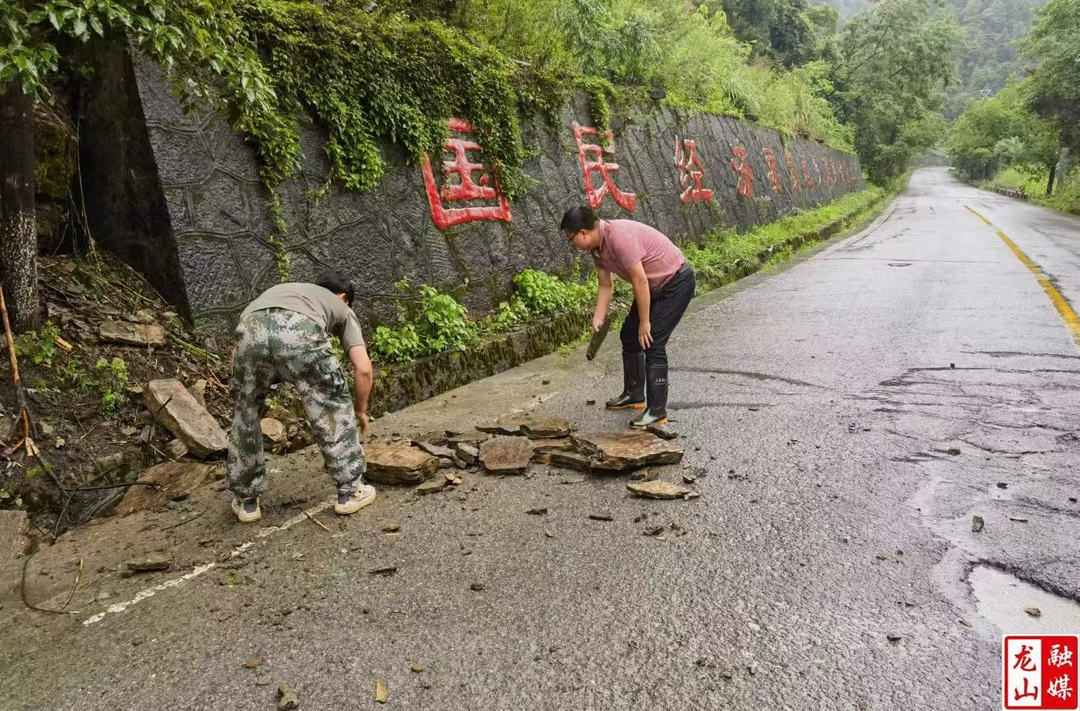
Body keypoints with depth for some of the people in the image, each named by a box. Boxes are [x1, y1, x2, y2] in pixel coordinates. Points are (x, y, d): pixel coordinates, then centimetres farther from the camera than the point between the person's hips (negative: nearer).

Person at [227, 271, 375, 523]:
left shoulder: (278, 290, 47)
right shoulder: (341, 308, 36)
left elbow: (237, 352, 38)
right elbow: (363, 369, 23)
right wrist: (360, 410, 38)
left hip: (250, 330, 3)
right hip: (301, 333, -3)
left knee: (246, 414, 26)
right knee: (335, 411, 19)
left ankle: (246, 500, 34)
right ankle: (350, 491, 26)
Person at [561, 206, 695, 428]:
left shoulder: (620, 236, -30)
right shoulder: (597, 247, -1)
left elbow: (640, 281, -29)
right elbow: (605, 285, 8)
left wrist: (644, 322, -22)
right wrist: (598, 320, 1)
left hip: (676, 282, -10)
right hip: (654, 286, 10)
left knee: (652, 343, -15)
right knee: (629, 336, 14)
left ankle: (657, 411, -7)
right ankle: (634, 395, 29)